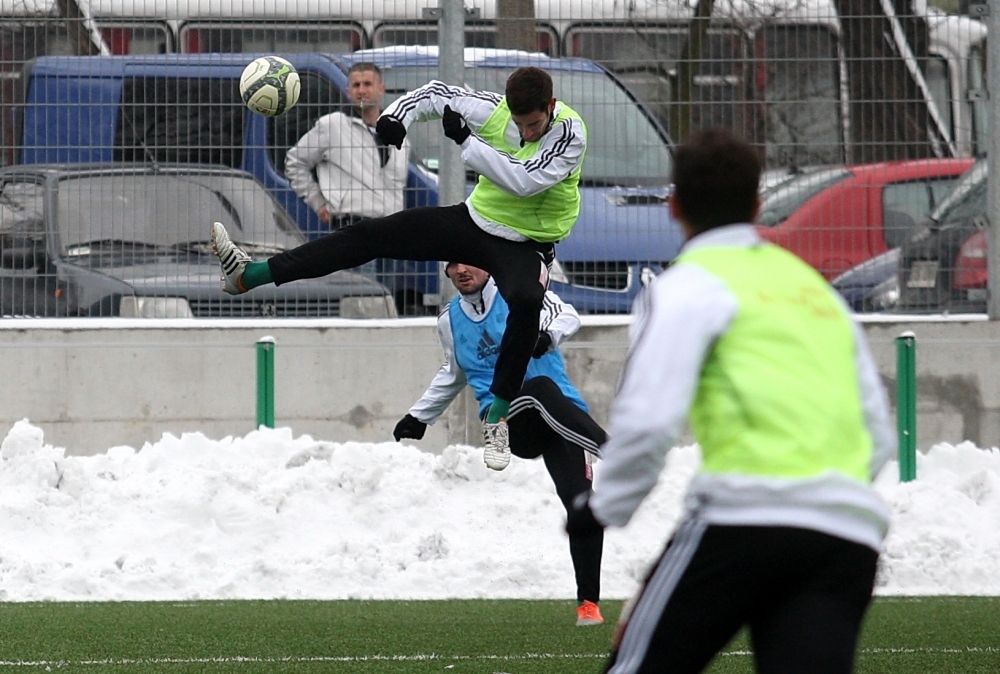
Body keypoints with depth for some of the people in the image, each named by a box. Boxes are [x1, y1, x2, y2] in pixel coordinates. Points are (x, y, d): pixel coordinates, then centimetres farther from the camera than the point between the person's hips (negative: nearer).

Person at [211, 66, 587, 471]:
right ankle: (249, 275, -2)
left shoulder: (570, 134, -23)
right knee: (371, 236, -3)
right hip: (474, 221, 5)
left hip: (525, 244, -5)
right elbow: (435, 95, 3)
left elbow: (523, 181, -35)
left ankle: (498, 416, -24)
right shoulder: (495, 111, -10)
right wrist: (397, 117, -17)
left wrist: (467, 141, -36)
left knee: (526, 302, -37)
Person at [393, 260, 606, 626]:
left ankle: (588, 601, -3)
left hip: (562, 416, -1)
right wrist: (419, 416, 39)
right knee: (540, 389, -35)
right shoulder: (450, 321, 18)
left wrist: (547, 334, -34)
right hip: (507, 423, 1)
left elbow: (567, 316, -12)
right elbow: (454, 374, 36)